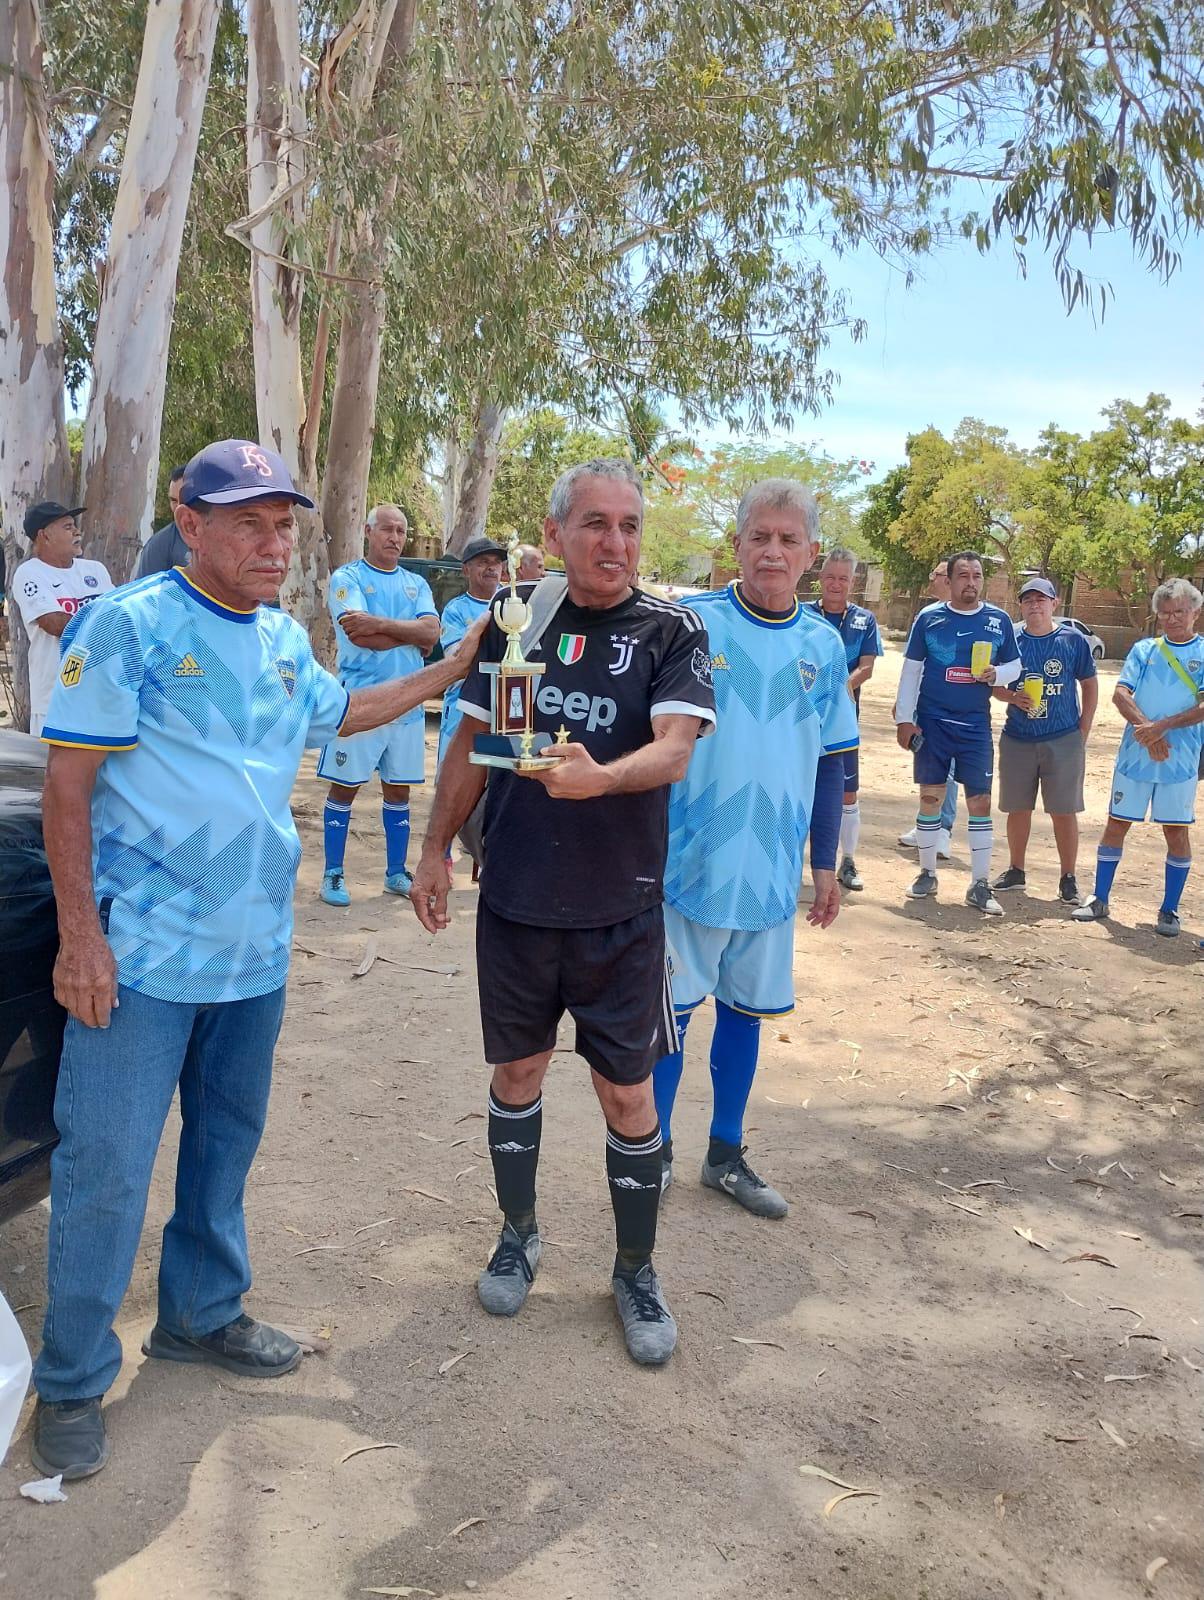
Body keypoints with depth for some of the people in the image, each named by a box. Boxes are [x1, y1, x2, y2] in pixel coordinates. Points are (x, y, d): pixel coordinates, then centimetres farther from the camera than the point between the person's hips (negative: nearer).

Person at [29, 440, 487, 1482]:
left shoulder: (286, 640, 9)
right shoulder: (129, 625, -12)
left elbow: (340, 713, 29)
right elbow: (69, 782, -12)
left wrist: (453, 668, 22)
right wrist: (80, 934, -17)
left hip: (256, 947, 7)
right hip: (141, 952, -7)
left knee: (228, 1143, 18)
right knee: (106, 1168, -1)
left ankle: (201, 1315, 37)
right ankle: (72, 1382, 17)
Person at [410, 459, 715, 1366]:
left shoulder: (671, 633, -7)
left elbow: (676, 746, -21)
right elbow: (472, 742, 9)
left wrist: (600, 777, -41)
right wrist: (437, 848, 6)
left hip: (620, 911, -2)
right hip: (515, 900, 3)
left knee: (628, 1091, 6)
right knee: (517, 1072, 15)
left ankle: (636, 1270, 26)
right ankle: (519, 1233, 38)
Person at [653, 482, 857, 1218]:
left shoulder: (825, 645, 3)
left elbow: (832, 762, 11)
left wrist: (826, 865, 12)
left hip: (773, 871, 4)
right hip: (689, 860, -3)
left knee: (746, 1010, 14)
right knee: (671, 1007, 7)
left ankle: (727, 1155, 31)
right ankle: (655, 1151, 26)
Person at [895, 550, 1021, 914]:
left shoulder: (999, 621, 3)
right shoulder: (929, 617, 0)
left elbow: (1014, 666, 11)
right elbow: (911, 670, 3)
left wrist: (996, 674, -12)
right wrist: (904, 718, -3)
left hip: (975, 725, 1)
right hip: (931, 722, 0)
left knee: (980, 802, -2)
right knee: (930, 797, 5)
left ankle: (980, 885, 5)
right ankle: (927, 874, 19)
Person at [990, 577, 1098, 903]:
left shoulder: (1073, 640, -1)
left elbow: (1089, 685, 5)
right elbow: (995, 685, 9)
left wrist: (1083, 733, 0)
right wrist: (1012, 697, -14)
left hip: (1063, 741, -2)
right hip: (1017, 739, 2)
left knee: (1064, 812, 0)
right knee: (1017, 808, 11)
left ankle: (1068, 879, 9)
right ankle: (1015, 871, 25)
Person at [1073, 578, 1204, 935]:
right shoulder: (1144, 649, 7)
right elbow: (1120, 694, -3)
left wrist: (1161, 726, -20)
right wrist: (1147, 730, -17)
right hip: (1134, 755, 2)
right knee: (1116, 823, 6)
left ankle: (1169, 910, 14)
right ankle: (1099, 900, 17)